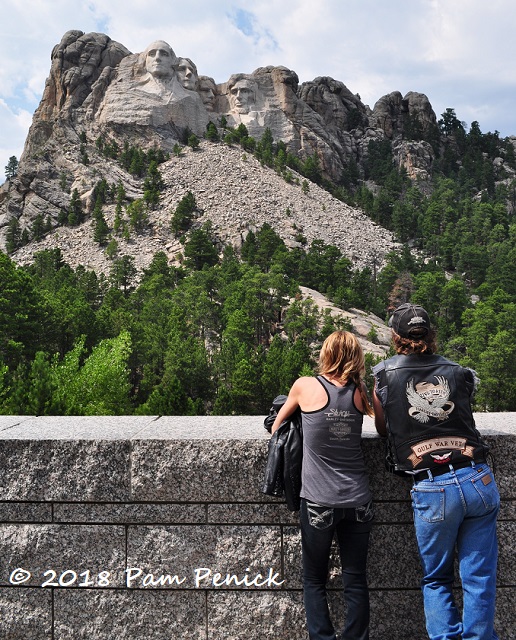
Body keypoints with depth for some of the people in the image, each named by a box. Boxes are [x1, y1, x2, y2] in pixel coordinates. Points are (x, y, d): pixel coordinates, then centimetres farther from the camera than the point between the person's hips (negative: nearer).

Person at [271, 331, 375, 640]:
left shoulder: (306, 386, -6)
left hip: (319, 502, -3)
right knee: (356, 580, 13)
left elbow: (276, 426, 10)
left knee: (315, 580, 13)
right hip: (358, 501, 3)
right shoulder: (359, 393, 1)